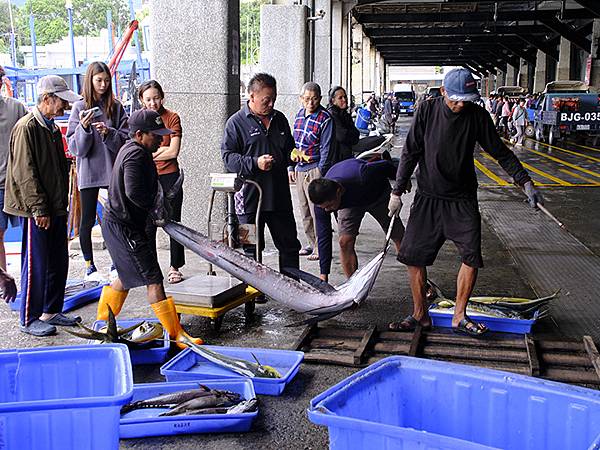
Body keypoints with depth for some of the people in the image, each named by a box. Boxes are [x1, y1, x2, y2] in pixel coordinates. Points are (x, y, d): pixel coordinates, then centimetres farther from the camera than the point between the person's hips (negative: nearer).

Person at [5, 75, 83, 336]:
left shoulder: (52, 129, 15)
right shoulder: (27, 127, -13)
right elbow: (24, 173, -18)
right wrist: (39, 209, -20)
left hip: (55, 209, 9)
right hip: (36, 211, -9)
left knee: (58, 263, 13)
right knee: (36, 265, -1)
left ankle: (51, 311, 25)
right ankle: (29, 320, 10)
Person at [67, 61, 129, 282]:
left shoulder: (116, 107, 5)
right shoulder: (80, 107, 1)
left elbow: (126, 139, 1)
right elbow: (74, 146, -2)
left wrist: (108, 133, -16)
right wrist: (83, 128, -19)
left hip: (113, 170, 1)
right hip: (89, 171, -1)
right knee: (88, 220, 6)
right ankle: (89, 266, 18)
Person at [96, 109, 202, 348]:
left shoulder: (129, 149, 14)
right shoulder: (136, 155, -19)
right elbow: (134, 192, -29)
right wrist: (156, 206, -13)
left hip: (117, 223, 11)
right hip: (125, 227, -11)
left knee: (127, 276, 23)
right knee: (153, 279, -10)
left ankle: (102, 323, 36)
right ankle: (176, 335, -8)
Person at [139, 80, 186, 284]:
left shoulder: (172, 118, -4)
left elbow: (173, 152, -12)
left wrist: (149, 153, -7)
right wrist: (161, 149, -11)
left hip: (169, 177, -2)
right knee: (148, 225, 8)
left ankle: (175, 267, 15)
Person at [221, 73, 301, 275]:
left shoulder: (279, 119, 13)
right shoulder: (236, 122, -4)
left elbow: (289, 148, 25)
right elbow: (228, 156, -9)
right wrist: (255, 163, -22)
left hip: (280, 196, 5)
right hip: (250, 197, -5)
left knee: (289, 244, 11)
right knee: (252, 248, 6)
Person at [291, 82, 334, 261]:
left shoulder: (325, 119, -11)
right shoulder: (299, 115, 10)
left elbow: (326, 150, -12)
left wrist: (320, 174, -15)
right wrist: (292, 167, 15)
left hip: (315, 170, -7)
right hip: (300, 170, 7)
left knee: (317, 210, -4)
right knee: (304, 210, 13)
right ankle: (312, 243, 25)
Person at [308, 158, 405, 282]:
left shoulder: (361, 177, -47)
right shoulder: (322, 200, -33)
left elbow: (386, 166, -25)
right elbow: (323, 237, -26)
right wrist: (324, 274, -28)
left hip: (378, 195, -2)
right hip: (349, 203, 2)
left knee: (399, 238, 0)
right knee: (345, 242, -15)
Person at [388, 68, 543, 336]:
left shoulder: (477, 115, -5)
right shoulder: (428, 111, -5)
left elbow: (501, 153, 3)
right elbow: (410, 153, 0)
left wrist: (525, 182, -2)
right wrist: (397, 193, -1)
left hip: (463, 200, 0)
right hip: (427, 197, 0)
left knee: (472, 256, -7)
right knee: (413, 256, -1)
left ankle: (459, 317, 8)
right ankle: (420, 315, 15)